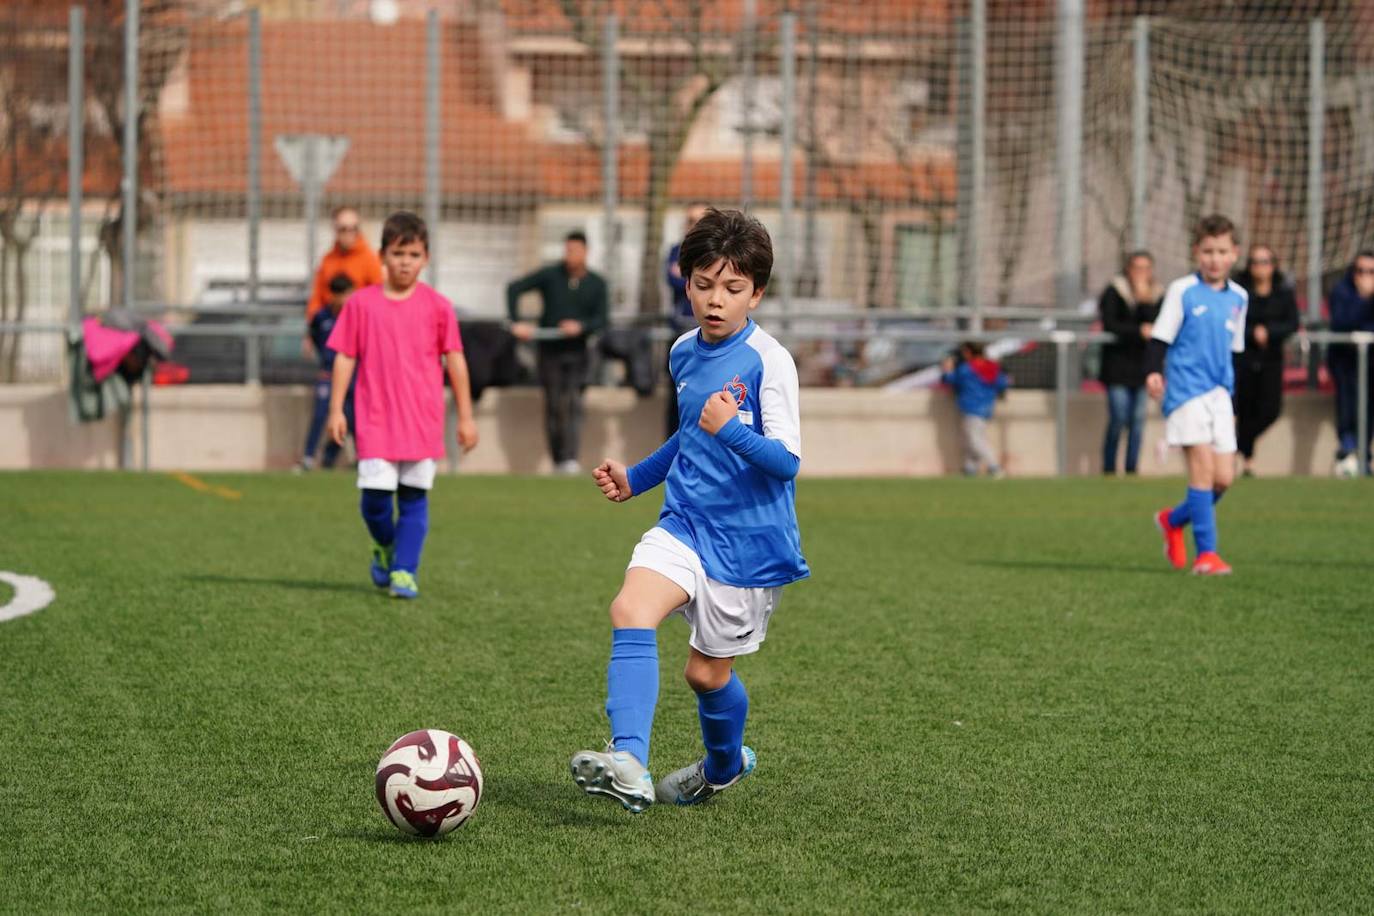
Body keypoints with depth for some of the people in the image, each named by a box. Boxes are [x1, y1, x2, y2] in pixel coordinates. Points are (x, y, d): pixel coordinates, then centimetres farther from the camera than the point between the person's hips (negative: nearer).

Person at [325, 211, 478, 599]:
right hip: (375, 419, 0)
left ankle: (404, 571, 9)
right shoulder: (362, 303, 2)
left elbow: (455, 360, 5)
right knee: (375, 495, -6)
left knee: (414, 498, 1)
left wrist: (465, 416, 6)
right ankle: (384, 547, 23)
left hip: (422, 421, 0)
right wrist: (335, 410, 3)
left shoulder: (437, 306, 1)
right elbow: (345, 357, 6)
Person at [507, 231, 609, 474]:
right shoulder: (550, 275, -2)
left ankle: (570, 459, -21)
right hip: (550, 350, 0)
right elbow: (514, 288, -3)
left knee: (573, 404, -13)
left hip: (576, 350, 0)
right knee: (554, 406, 2)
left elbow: (601, 318, 1)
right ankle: (557, 460, 12)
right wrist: (516, 323, -12)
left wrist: (581, 326, -19)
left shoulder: (596, 284, 3)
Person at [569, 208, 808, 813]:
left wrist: (731, 429, -36)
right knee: (630, 610, -23)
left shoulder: (768, 361, -15)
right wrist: (635, 478, 22)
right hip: (685, 523, 5)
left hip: (749, 541, -5)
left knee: (707, 672, 7)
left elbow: (786, 460, -21)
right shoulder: (683, 353, 7)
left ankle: (724, 766, 40)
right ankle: (628, 764, -33)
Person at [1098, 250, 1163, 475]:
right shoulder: (1115, 292, -3)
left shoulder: (1155, 295, 8)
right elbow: (1109, 324, -13)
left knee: (1138, 420, 1)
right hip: (1118, 365, -4)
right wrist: (1139, 331, -18)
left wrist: (1145, 301, -15)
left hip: (1142, 366, 4)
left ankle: (1132, 469, 7)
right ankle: (1108, 469, 1)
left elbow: (1156, 325, -5)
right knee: (1118, 419, -9)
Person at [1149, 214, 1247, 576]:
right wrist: (1153, 371, -23)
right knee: (1203, 466, -14)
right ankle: (1206, 553, -10)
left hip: (1219, 393, 5)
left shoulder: (1238, 297, 12)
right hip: (1186, 390, -5)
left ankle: (1173, 520, 27)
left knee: (1224, 477, 1)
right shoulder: (1182, 291, -4)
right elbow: (1160, 338, -6)